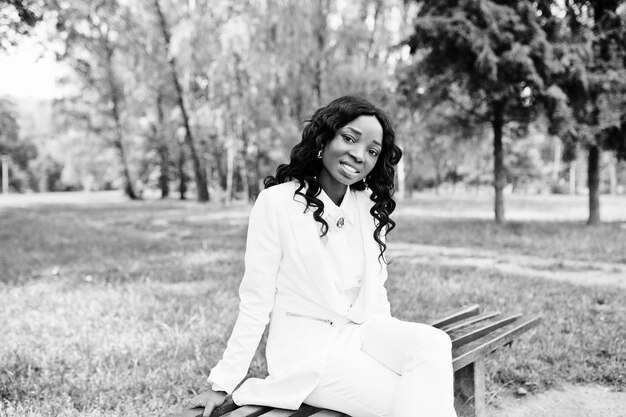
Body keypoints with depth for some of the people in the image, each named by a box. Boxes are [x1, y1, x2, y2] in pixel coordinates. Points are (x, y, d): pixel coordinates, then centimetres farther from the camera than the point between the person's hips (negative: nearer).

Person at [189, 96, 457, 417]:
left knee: (433, 343, -25)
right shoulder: (277, 202, -11)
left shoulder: (370, 207, 5)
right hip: (306, 348, -5)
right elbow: (255, 301, -8)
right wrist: (223, 384, -6)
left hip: (361, 333, 5)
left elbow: (375, 290, 13)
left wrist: (391, 342, 2)